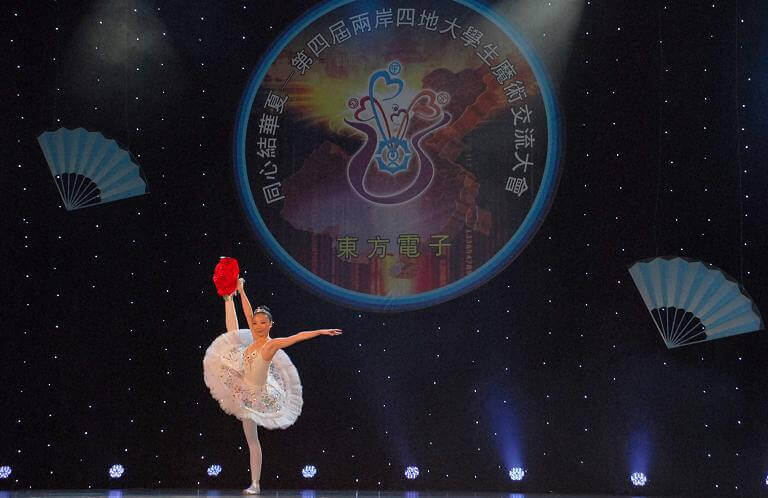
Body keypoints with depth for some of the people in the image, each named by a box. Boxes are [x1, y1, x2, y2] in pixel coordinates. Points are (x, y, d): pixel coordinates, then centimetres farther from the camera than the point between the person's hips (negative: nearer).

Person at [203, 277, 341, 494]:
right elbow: (249, 313, 1)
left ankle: (255, 484, 5)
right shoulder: (255, 338, -7)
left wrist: (321, 331, -43)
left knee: (252, 439, -1)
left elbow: (299, 336, -34)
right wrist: (240, 291, 4)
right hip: (244, 386, 7)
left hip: (255, 395, -7)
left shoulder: (273, 344, -25)